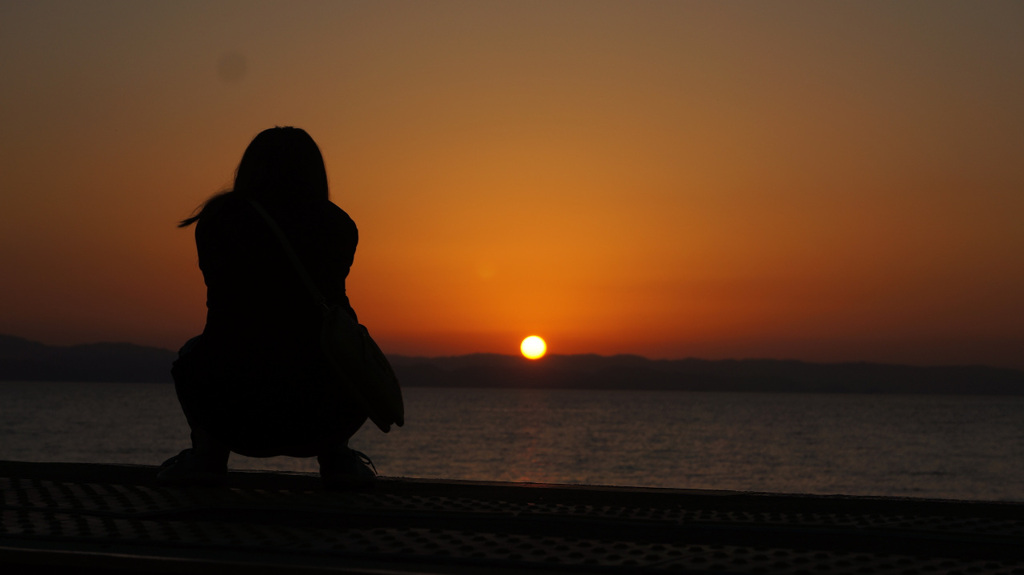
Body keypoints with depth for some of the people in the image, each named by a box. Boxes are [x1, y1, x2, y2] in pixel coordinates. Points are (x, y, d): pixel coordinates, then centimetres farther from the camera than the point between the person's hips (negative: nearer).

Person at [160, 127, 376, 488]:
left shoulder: (219, 218, 8)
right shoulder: (338, 225, 9)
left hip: (236, 420, 0)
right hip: (324, 417, 0)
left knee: (193, 355, 34)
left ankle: (207, 454, 14)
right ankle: (336, 455, 17)